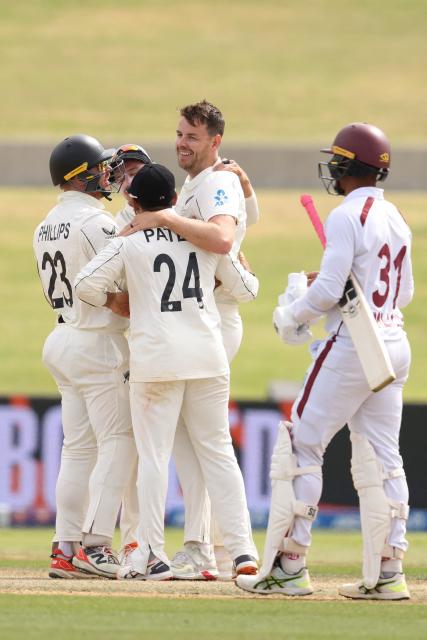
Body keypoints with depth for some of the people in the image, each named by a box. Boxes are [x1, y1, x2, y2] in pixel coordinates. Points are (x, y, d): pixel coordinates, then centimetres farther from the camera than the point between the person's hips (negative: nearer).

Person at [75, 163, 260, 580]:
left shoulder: (128, 244, -2)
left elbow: (86, 286, -11)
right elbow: (245, 289, 13)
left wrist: (117, 304, 9)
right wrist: (242, 271, 36)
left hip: (155, 357, -3)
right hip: (208, 357, 3)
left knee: (153, 455, 2)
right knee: (218, 452, 9)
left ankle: (152, 556, -1)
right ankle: (242, 548, 4)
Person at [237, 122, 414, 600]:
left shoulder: (346, 217, -13)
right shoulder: (395, 219, 13)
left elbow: (328, 290, -19)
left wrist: (292, 315, -2)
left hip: (350, 346, -8)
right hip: (394, 346, 8)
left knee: (300, 448, -2)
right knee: (381, 458, 9)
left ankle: (287, 568, -5)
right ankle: (386, 574, 5)